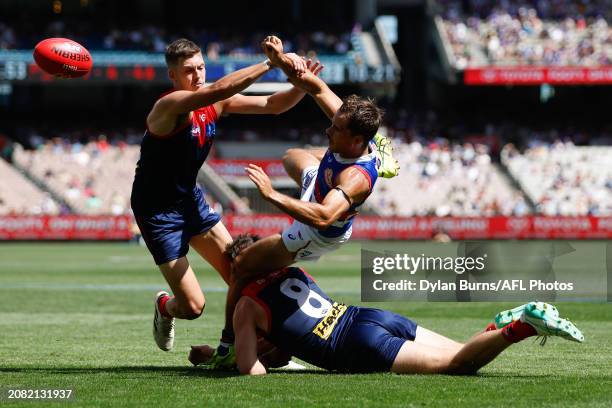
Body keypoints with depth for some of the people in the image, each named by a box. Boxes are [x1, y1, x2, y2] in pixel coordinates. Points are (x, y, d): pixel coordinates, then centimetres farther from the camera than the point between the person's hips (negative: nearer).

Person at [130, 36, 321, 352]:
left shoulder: (215, 104, -2)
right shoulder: (171, 105, -26)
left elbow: (272, 105, -2)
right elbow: (221, 88, -43)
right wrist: (272, 63, -45)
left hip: (190, 200, 8)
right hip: (157, 210, -8)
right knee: (193, 306, -9)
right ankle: (165, 308, 28)